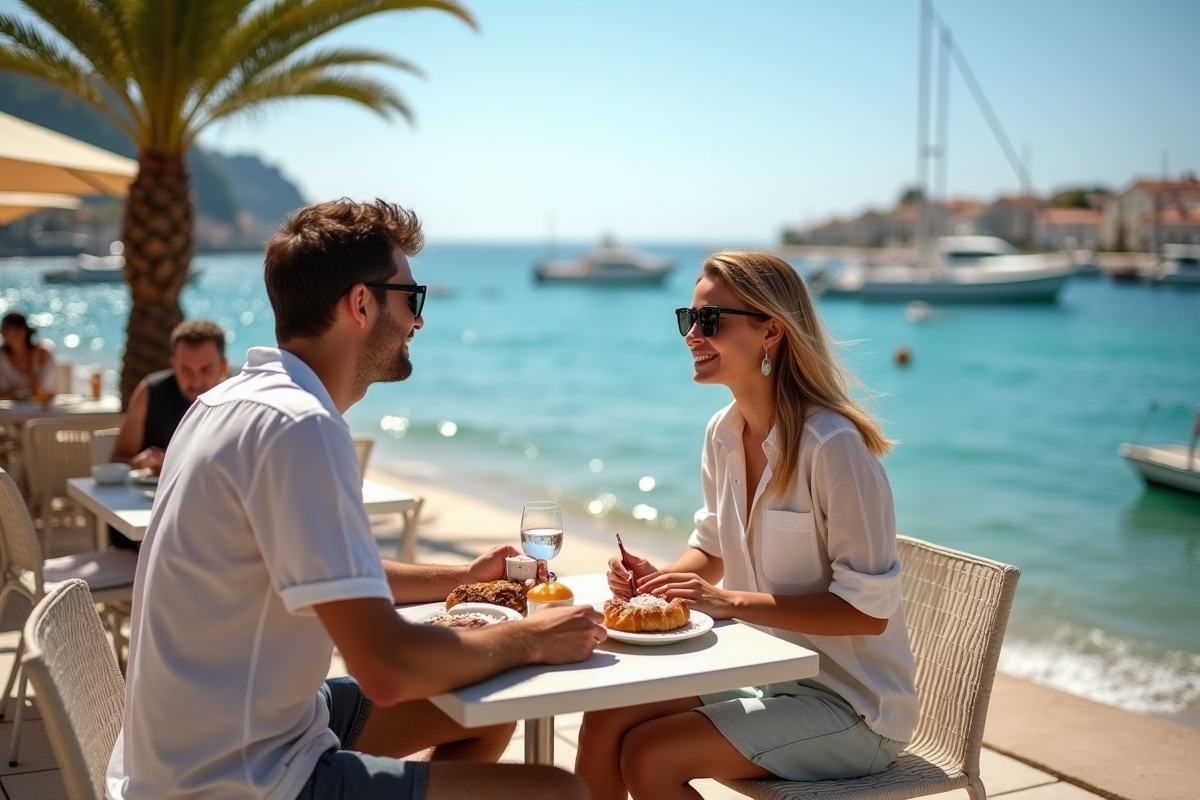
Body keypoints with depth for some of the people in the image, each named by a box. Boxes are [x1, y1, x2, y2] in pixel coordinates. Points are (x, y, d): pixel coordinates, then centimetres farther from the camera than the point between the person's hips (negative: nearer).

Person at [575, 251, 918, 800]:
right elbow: (711, 548, 15)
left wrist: (730, 601, -27)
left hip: (847, 705, -7)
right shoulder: (723, 432, 2)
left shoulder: (832, 444, -23)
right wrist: (661, 579, -7)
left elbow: (868, 608, -23)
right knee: (604, 722, -9)